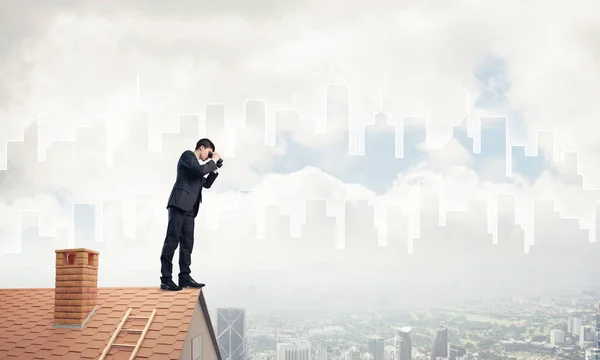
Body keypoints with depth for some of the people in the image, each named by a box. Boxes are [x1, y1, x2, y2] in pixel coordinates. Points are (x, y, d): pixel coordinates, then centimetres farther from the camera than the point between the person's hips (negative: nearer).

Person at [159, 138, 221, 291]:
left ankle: (184, 277, 6)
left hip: (189, 209, 9)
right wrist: (213, 160, -4)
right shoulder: (188, 155, 0)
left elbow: (206, 184, 28)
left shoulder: (198, 164, 25)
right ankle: (166, 279, -11)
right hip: (179, 204, -9)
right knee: (172, 241, -10)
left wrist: (214, 168, 19)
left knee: (187, 243, 5)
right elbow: (201, 170, -17)